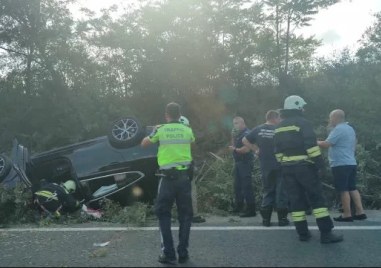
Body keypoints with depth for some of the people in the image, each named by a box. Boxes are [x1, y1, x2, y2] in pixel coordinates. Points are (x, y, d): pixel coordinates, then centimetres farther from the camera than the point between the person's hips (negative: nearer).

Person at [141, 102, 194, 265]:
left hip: (168, 177, -2)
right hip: (184, 176, 2)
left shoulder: (161, 130, -2)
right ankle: (183, 253, 12)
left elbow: (144, 144, 14)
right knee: (185, 215, 11)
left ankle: (168, 254, 6)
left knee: (163, 214, 10)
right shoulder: (187, 130, 5)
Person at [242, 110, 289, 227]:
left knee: (267, 191, 12)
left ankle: (266, 219, 11)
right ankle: (282, 218, 7)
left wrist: (256, 149, 7)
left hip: (265, 166, 4)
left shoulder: (258, 129, 2)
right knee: (281, 192, 4)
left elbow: (244, 140, 3)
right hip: (279, 165, -4)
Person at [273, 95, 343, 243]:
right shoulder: (302, 122, -8)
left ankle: (303, 233, 10)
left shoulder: (279, 127, 14)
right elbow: (311, 145, -16)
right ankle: (326, 233, -3)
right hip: (304, 166, -6)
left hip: (287, 168, 6)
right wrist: (320, 163, -12)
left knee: (296, 200, 8)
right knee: (317, 198, -1)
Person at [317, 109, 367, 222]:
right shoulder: (350, 128, 17)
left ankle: (347, 215, 0)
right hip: (351, 163, 10)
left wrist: (316, 142, -2)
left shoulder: (338, 129, -14)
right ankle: (360, 212, 12)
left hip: (341, 164, -10)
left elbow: (326, 144, -18)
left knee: (343, 190, -4)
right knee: (352, 188, 12)